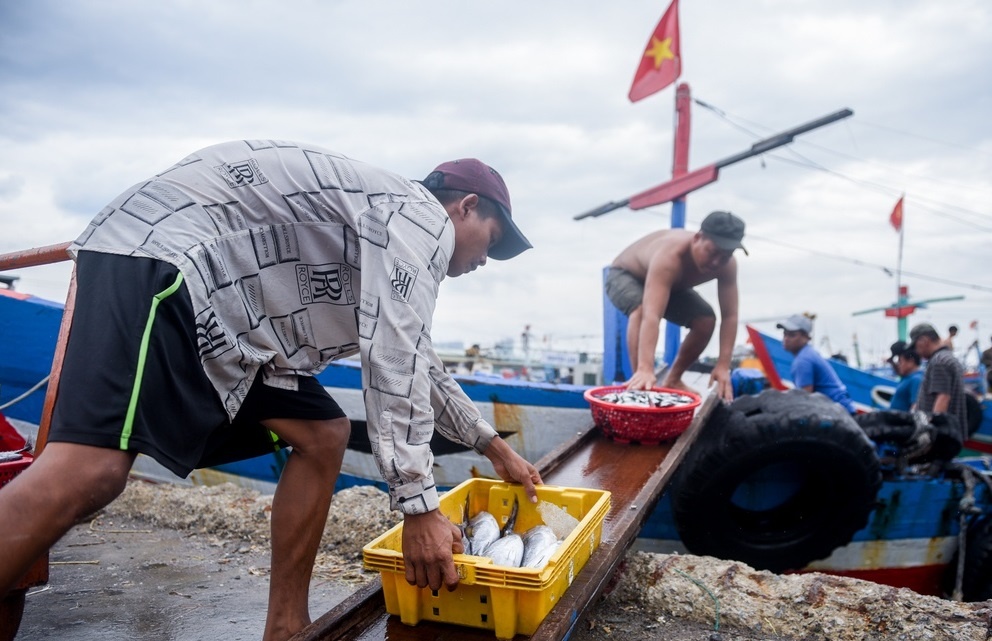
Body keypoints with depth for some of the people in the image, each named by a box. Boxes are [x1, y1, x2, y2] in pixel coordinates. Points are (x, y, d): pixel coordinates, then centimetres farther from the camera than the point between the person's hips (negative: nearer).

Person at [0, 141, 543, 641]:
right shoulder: (425, 218, -8)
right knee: (89, 471, -25)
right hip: (161, 256, -10)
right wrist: (419, 509, -16)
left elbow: (420, 362, 32)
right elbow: (394, 363, -19)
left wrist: (493, 446, 36)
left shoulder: (391, 230, 24)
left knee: (322, 435, 6)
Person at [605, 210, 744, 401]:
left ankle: (672, 380, 9)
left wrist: (723, 366, -32)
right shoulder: (669, 256, -45)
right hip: (624, 275, -6)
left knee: (706, 320, -10)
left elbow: (730, 316, -23)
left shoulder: (727, 265, -25)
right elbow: (651, 316, -54)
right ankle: (640, 384, -30)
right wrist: (645, 369, -63)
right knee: (641, 309, -38)